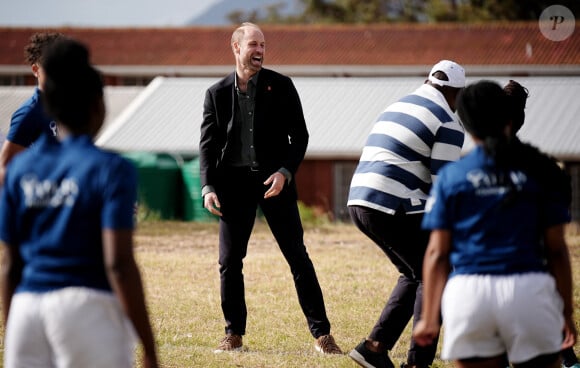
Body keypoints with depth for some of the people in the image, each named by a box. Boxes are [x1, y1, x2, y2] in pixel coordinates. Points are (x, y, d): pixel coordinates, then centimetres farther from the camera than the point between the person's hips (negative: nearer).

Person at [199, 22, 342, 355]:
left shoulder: (281, 86, 1)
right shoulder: (217, 93, 4)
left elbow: (300, 136, 1)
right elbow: (208, 144, 4)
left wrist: (285, 172, -14)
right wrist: (208, 187, -8)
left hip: (275, 180, -1)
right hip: (234, 181, 1)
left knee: (298, 257, -2)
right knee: (229, 262, 1)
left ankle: (321, 333, 1)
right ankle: (234, 335, 14)